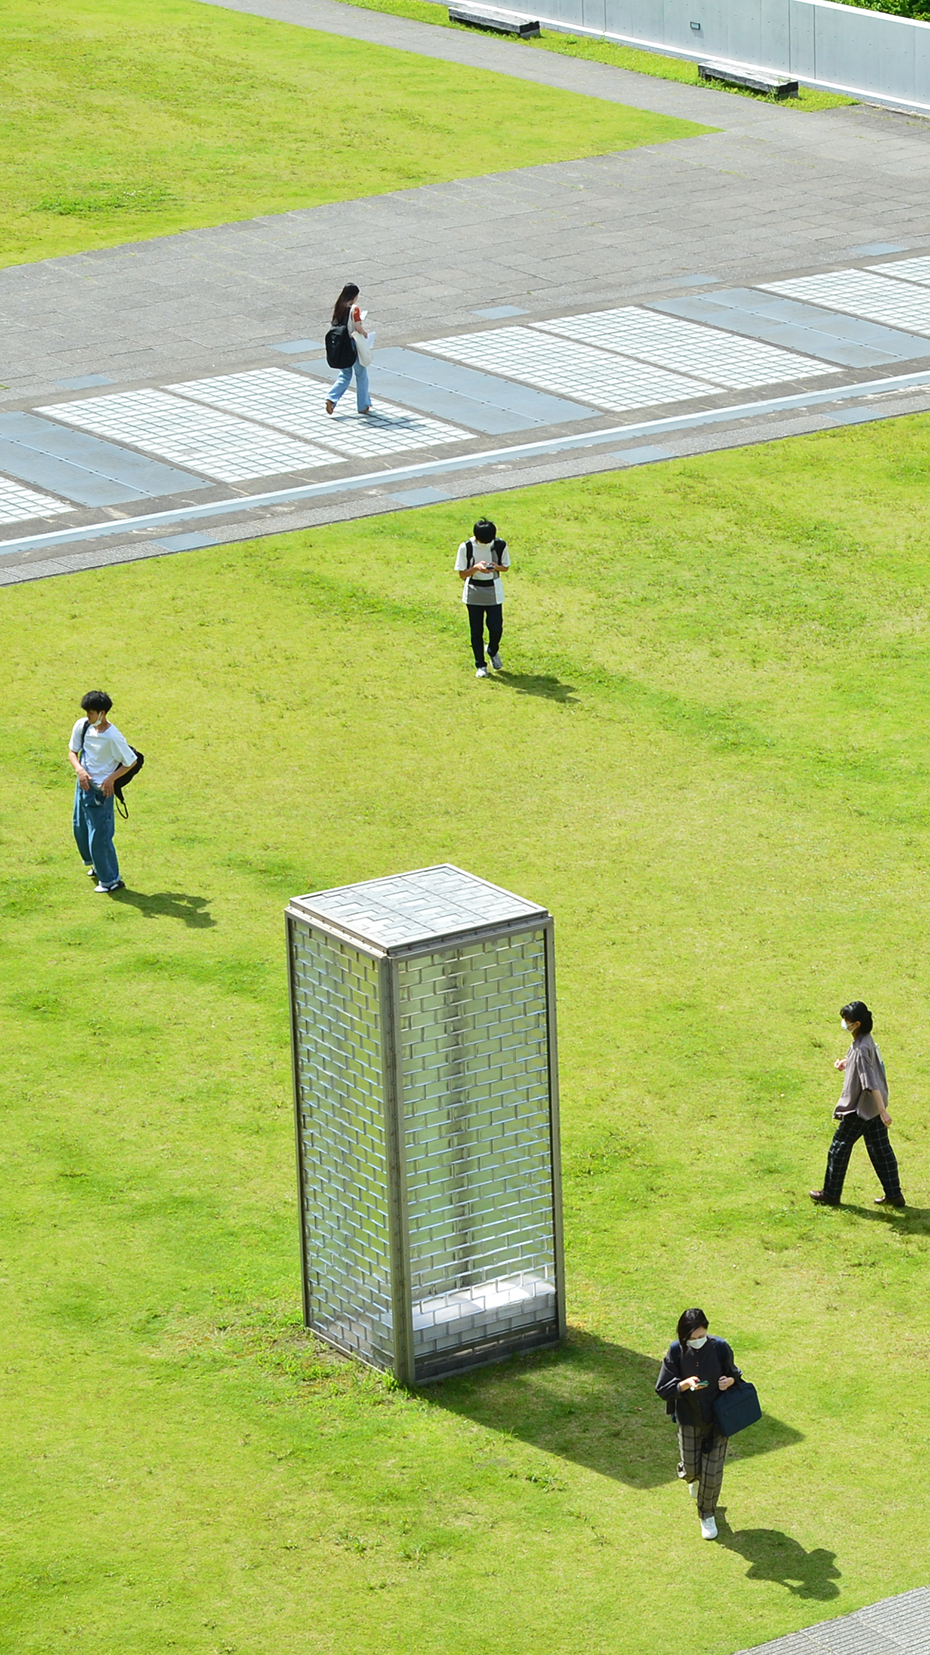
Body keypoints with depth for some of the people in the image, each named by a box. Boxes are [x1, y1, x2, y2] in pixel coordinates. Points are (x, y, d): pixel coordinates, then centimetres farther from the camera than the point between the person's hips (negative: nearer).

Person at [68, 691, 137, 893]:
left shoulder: (113, 737, -24)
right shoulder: (82, 726, -7)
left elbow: (131, 762, -13)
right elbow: (73, 751, 6)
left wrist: (111, 778, -22)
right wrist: (79, 769, -13)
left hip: (100, 791, -7)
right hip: (83, 785, 7)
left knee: (99, 837, 0)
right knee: (80, 829, 23)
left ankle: (110, 880, 18)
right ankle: (96, 864, 47)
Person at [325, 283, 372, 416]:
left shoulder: (338, 307, 0)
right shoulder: (354, 309, -19)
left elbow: (335, 325, 7)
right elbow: (358, 327, -22)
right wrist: (365, 334, -1)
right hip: (354, 347, -6)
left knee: (345, 375, 19)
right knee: (361, 375, 11)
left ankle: (331, 399, 1)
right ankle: (363, 406, 19)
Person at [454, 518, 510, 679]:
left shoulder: (500, 545, -10)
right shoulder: (466, 547, -14)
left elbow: (506, 567, 3)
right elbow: (462, 574, -9)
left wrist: (495, 567, -20)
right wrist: (476, 567, -28)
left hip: (494, 592, 1)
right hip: (474, 593, -1)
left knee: (496, 628, -2)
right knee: (476, 631, 5)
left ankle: (493, 651, 31)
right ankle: (480, 665, 19)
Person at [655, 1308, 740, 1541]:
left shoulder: (720, 1348, -15)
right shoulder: (676, 1352, -16)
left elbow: (734, 1373, 3)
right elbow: (662, 1389, -13)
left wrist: (730, 1380, -22)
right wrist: (685, 1384, -32)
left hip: (717, 1419, 0)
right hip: (689, 1421, 1)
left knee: (712, 1471, 1)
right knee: (691, 1468, 13)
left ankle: (707, 1515, 25)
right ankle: (692, 1478, 53)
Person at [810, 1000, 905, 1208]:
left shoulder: (861, 1049, -27)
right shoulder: (865, 1040, 2)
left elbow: (871, 1083, -29)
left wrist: (882, 1111, -29)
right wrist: (846, 1064, 5)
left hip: (859, 1108, -9)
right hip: (873, 1105, 9)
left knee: (840, 1147, 6)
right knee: (880, 1148, 15)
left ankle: (831, 1194, 19)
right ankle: (893, 1194, 20)